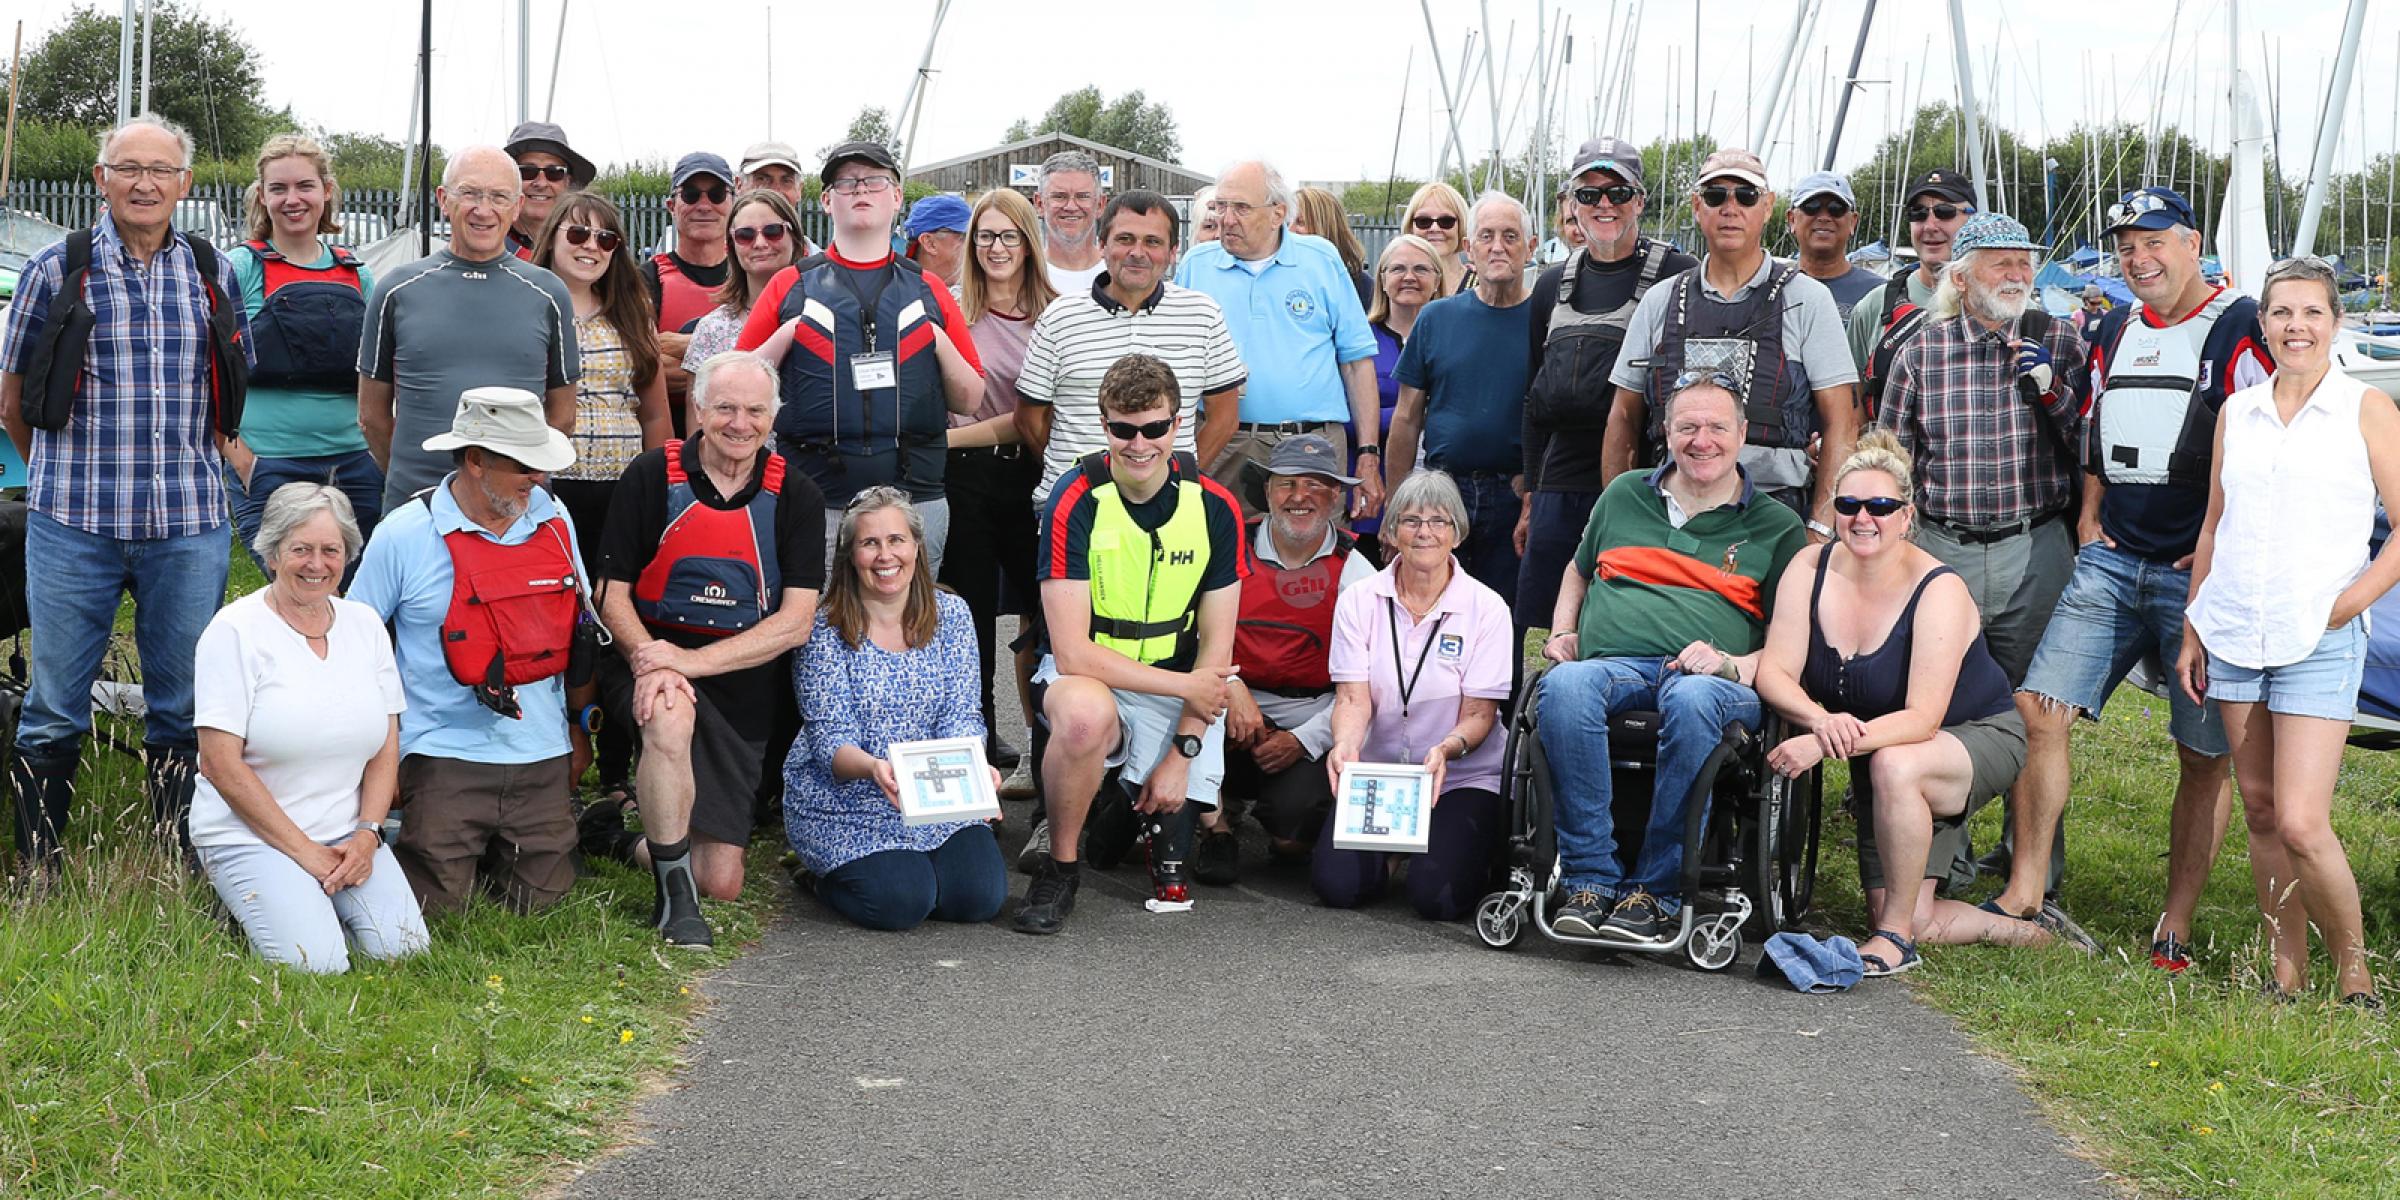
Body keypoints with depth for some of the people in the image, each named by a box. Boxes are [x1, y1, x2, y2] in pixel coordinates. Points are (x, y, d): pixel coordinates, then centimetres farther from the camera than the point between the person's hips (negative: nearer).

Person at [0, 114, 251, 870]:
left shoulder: (214, 274, 8)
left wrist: (197, 466, 12)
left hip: (189, 524, 2)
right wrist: (72, 474, 12)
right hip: (74, 524, -2)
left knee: (184, 706, 7)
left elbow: (235, 390, 19)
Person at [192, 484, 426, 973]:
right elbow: (220, 764, -13)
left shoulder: (365, 624, 8)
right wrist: (303, 850, -14)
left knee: (401, 946, -16)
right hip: (248, 835, -5)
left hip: (348, 835, 5)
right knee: (318, 964, -23)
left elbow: (386, 748, 10)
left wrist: (367, 835, -6)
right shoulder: (235, 631, -9)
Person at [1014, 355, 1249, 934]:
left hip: (1183, 690, 3)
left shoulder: (1215, 507, -6)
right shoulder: (1075, 504, -15)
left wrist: (1182, 752, -10)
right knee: (1085, 712, -39)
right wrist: (1185, 685, -16)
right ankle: (1061, 868, -14)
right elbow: (1073, 652, -19)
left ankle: (1160, 819, 25)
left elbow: (1215, 647, -1)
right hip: (1089, 677, -3)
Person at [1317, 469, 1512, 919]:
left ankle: (1484, 852, 13)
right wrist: (1345, 745, -30)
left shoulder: (1487, 608, -4)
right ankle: (1386, 851, 17)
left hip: (1464, 779, -2)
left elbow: (1480, 713, -7)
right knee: (1336, 884, -20)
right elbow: (1352, 697, -7)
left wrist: (1446, 749, -29)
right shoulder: (1359, 601, 1)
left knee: (1438, 896, -23)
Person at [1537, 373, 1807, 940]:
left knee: (1692, 699, -41)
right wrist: (1562, 634, 18)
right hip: (1611, 664, 2)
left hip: (1712, 680, -2)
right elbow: (1578, 571, 38)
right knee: (1563, 685, -35)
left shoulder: (1776, 527, 15)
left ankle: (1654, 892, -31)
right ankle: (1589, 878, -32)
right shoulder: (1624, 495, 25)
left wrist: (1733, 664, -11)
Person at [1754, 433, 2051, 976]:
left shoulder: (1939, 590, -25)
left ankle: (1896, 938, -23)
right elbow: (1775, 670, -17)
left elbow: (1921, 719, -33)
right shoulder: (1811, 568, -11)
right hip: (1876, 757, 5)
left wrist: (1823, 745, -45)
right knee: (1916, 921, -6)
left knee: (1894, 765, -39)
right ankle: (2027, 932, 24)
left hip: (1979, 736, -5)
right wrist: (1820, 719, -39)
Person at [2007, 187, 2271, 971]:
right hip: (2110, 562, 6)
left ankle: (2175, 927, 9)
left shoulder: (2240, 328, -5)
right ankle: (2024, 892, 3)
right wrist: (2088, 521, 13)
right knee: (2038, 710, -6)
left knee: (2204, 755, 1)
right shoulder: (2115, 333, 15)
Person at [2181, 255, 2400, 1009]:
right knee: (2261, 814, 8)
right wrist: (2191, 630, 13)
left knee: (2302, 824, -11)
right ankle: (2286, 974, 17)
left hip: (2318, 642, -4)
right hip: (2234, 634, 4)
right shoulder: (2236, 413, 11)